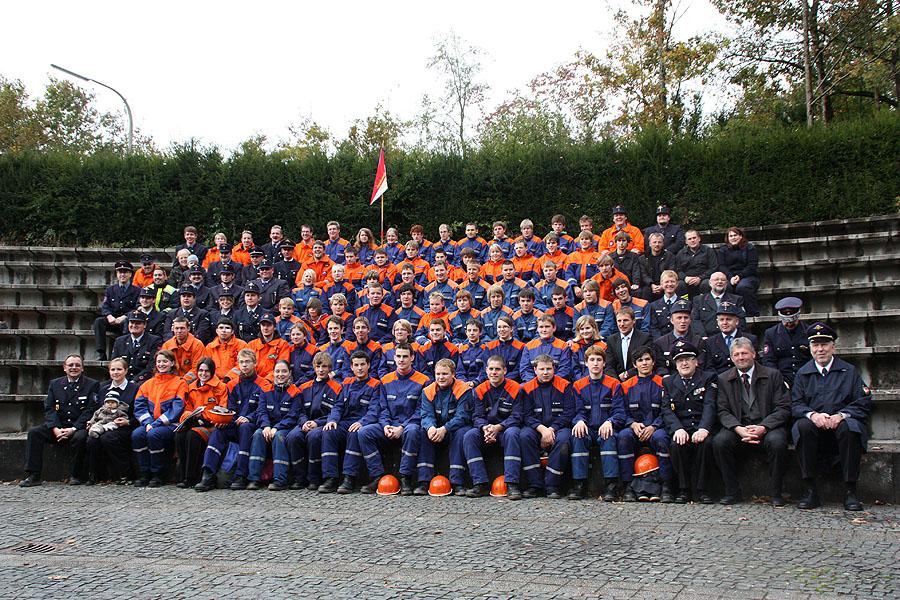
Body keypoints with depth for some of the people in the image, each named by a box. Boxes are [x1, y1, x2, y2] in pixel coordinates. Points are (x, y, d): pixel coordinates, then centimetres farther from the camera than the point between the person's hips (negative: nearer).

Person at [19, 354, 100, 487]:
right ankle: (33, 475, -17)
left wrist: (73, 429, -20)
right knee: (33, 432, -19)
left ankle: (75, 475, -18)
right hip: (58, 427, 4)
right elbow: (49, 409, 4)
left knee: (80, 437, -35)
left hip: (78, 428, -4)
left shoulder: (92, 385, 1)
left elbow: (90, 411, -8)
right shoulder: (55, 384, 13)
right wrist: (55, 428, -14)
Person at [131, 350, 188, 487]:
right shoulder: (148, 384, 19)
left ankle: (158, 475, -18)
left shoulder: (179, 383, 4)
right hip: (150, 424, 4)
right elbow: (139, 406, 9)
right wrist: (147, 423, -10)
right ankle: (144, 473, -14)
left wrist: (156, 424, -16)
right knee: (136, 434, -26)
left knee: (153, 434, -33)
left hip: (170, 424, -4)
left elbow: (177, 408, -8)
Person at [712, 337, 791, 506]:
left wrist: (763, 427, -19)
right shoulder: (723, 379, 9)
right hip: (738, 428, 2)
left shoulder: (773, 375, 4)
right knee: (719, 441, -27)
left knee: (776, 441, -34)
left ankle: (776, 493, -14)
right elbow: (722, 411, 2)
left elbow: (784, 408, -2)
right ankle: (732, 492, -12)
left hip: (767, 427, -1)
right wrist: (739, 429, -18)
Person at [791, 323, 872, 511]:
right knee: (803, 426, -33)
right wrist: (812, 415, -17)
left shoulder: (849, 371, 12)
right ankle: (811, 490, -27)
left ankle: (850, 491, -26)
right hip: (814, 426, 1)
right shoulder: (803, 373, 15)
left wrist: (841, 415, -16)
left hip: (840, 424, -1)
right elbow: (795, 404, 5)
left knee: (849, 427, -35)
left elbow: (863, 403, 2)